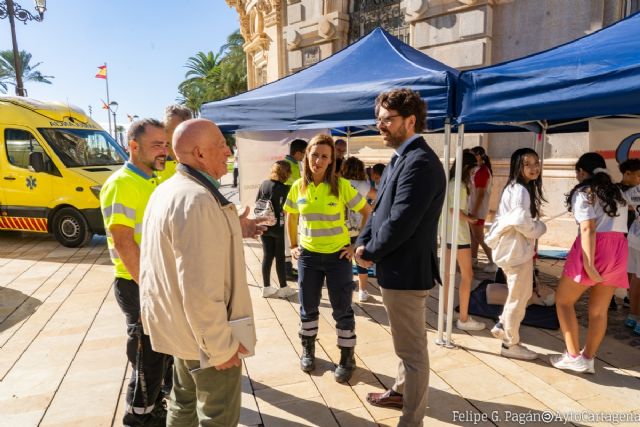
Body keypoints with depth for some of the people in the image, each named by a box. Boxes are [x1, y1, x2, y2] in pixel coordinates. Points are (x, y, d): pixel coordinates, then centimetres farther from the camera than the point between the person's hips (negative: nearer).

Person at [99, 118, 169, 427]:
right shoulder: (121, 184, -17)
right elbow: (124, 243, -22)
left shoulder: (152, 182, 10)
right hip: (137, 286, -8)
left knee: (158, 353, 21)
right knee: (147, 357, 6)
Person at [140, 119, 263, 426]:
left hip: (179, 327, 10)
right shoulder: (197, 198, -28)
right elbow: (201, 289, -30)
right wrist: (221, 347, -22)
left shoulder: (168, 190, 6)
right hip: (204, 335, -10)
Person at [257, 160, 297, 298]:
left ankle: (266, 288, 20)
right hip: (278, 226, -5)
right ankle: (283, 288, 20)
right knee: (280, 257, 8)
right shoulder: (284, 188, -16)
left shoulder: (263, 184, 0)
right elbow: (284, 209, -21)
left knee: (267, 255, 12)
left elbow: (257, 203, 5)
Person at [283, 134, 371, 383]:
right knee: (308, 307, 15)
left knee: (342, 309, 7)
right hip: (308, 256, 3)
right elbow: (291, 217, 15)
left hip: (338, 256, -3)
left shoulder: (341, 186, -12)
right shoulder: (298, 187, -1)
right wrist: (293, 246, 9)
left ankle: (347, 358, 25)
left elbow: (368, 214, -7)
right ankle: (308, 350, 37)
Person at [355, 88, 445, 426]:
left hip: (406, 270, -10)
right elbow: (379, 209, 13)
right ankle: (402, 391, 45)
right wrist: (363, 242, -1)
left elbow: (401, 223, -26)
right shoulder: (402, 158, 12)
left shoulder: (419, 161, -21)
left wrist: (370, 253, -11)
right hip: (398, 267, 10)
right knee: (405, 344, 26)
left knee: (412, 349, 6)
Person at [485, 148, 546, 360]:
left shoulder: (513, 188, 13)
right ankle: (510, 344, 15)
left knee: (520, 293, 22)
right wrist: (541, 228, -7)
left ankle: (502, 325, 31)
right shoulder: (521, 190, -18)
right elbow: (523, 222, -26)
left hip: (512, 248, 10)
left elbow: (502, 218, 18)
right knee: (519, 296, 3)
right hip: (517, 250, -10)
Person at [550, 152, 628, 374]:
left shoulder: (583, 192, -1)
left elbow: (588, 229, -13)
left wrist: (588, 263, -18)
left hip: (595, 248, -7)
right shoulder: (617, 192, 20)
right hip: (619, 248, 7)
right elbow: (620, 226, 10)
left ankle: (573, 356, 5)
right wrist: (613, 255, 8)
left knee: (563, 300, 7)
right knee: (599, 310, 13)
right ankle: (588, 359, 19)